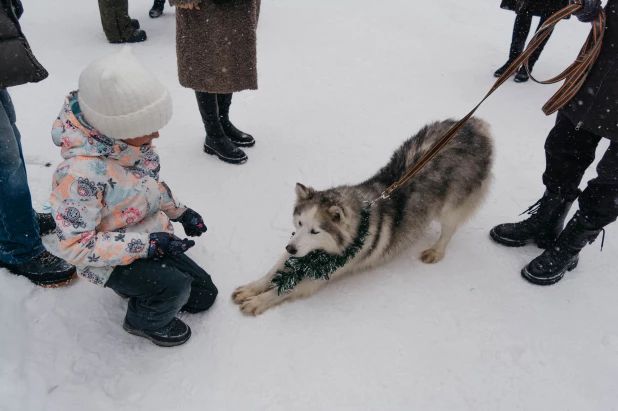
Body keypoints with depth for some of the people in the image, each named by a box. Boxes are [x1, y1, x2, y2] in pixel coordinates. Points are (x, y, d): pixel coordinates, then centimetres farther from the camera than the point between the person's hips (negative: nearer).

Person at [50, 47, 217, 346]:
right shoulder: (81, 173, -34)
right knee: (174, 287, -29)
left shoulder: (129, 142, -11)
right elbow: (76, 246, -31)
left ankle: (137, 285, 31)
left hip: (151, 237, 7)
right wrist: (146, 244, -33)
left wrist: (179, 212, 8)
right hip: (108, 258, -7)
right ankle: (144, 321, 5)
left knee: (203, 294, 10)